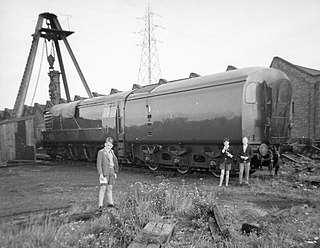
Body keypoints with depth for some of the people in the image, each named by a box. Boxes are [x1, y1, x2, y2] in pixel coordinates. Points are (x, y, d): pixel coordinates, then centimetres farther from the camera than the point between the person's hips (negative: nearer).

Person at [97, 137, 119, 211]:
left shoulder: (112, 152, 13)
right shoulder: (101, 152, -6)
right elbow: (99, 164, -10)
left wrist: (115, 172, 16)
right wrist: (100, 173, -17)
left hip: (111, 172, 6)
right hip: (104, 173, -6)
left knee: (110, 188, 12)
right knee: (103, 188, -9)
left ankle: (110, 203, 21)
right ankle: (100, 205, -6)